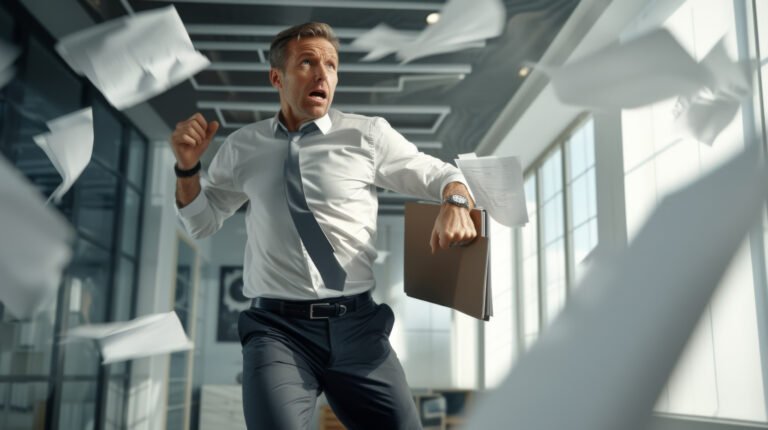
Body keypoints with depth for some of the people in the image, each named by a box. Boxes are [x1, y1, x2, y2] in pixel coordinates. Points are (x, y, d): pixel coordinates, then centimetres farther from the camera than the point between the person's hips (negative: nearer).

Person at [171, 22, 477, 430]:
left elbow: (439, 174, 13)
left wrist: (456, 203, -10)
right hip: (277, 327, 0)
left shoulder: (368, 134, 3)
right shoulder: (242, 146, 10)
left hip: (355, 324, 1)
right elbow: (200, 221, 21)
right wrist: (187, 167, 2)